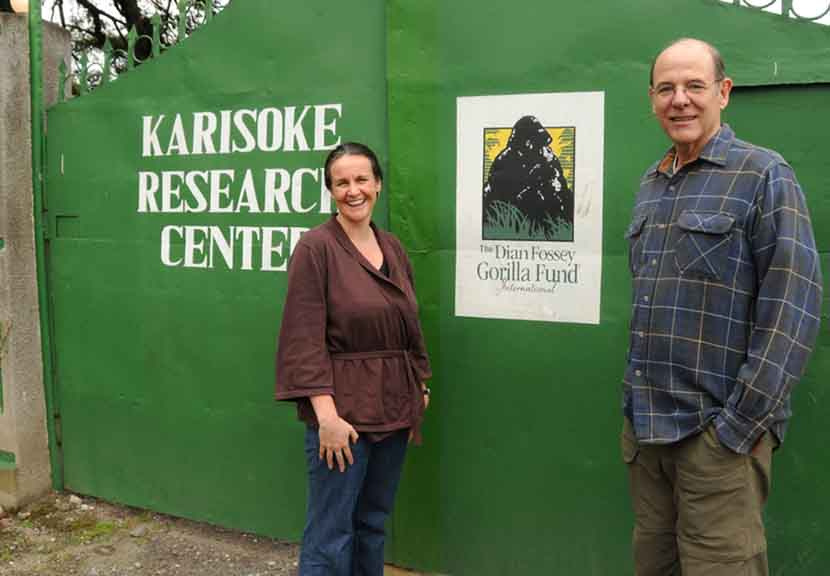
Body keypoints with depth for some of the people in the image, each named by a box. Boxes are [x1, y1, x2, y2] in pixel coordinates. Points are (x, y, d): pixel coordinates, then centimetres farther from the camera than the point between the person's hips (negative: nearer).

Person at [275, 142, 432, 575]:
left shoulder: (392, 248, 9)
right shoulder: (315, 247, -11)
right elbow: (305, 339, -15)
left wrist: (420, 391, 13)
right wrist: (326, 413, -20)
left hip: (393, 409, 7)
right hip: (342, 410, -6)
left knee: (373, 523, 19)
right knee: (330, 535, 2)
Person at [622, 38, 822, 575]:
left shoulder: (764, 176, -7)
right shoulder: (650, 185, 12)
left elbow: (794, 308, -13)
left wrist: (741, 423, -16)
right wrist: (636, 403, 13)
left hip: (718, 431, -6)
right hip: (643, 425, 6)